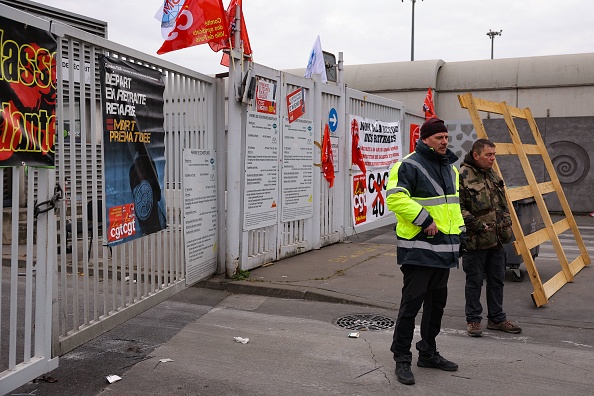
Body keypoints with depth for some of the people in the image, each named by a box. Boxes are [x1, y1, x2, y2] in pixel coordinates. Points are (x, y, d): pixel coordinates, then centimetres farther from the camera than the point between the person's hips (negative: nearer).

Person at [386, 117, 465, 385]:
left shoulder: (450, 167, 16)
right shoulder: (409, 165, -13)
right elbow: (395, 198, -24)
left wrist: (457, 231, 17)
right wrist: (425, 219, -23)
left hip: (444, 247, 9)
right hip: (418, 248, -8)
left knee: (437, 302, 16)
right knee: (411, 302, -5)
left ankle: (428, 353, 31)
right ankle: (402, 359, 8)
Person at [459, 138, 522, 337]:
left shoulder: (493, 176, 13)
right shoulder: (462, 176, -15)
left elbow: (503, 204, 23)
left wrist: (506, 225, 12)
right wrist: (478, 225, -21)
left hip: (497, 240, 8)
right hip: (475, 241, -8)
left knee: (497, 280, 15)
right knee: (474, 281, 4)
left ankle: (496, 318, 29)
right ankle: (473, 320, 18)